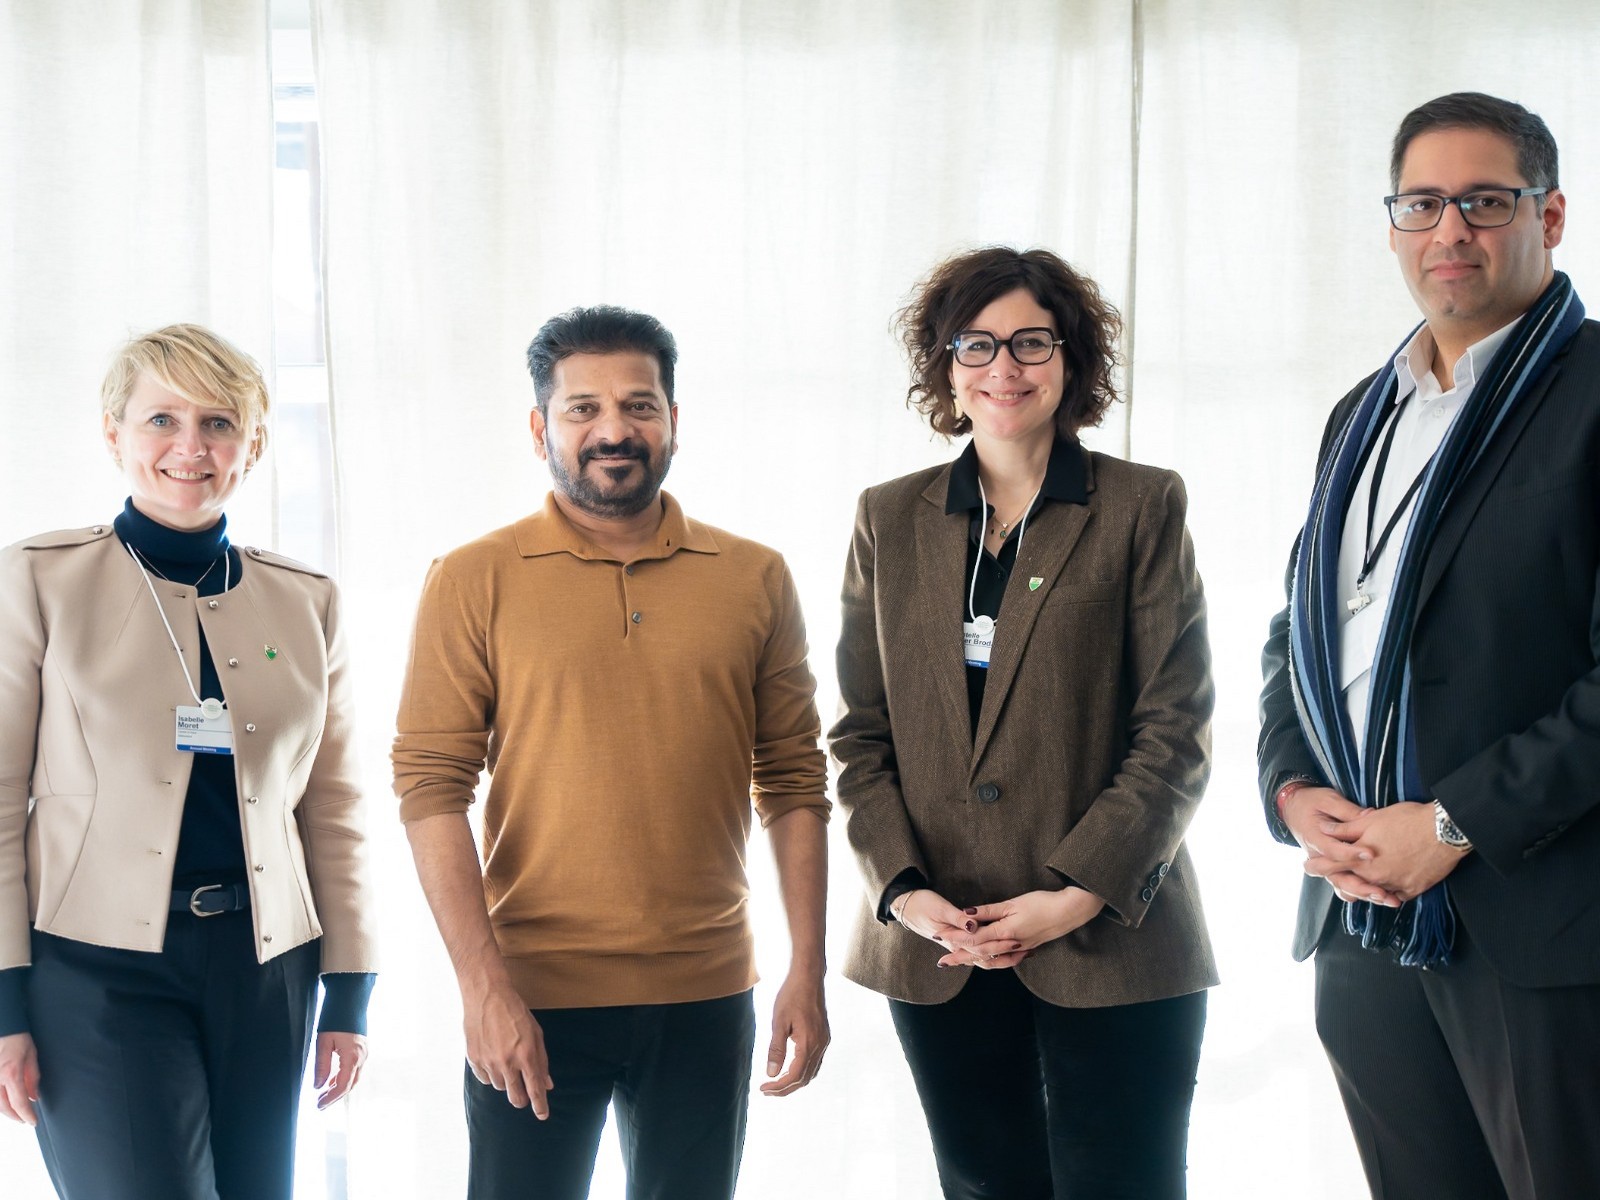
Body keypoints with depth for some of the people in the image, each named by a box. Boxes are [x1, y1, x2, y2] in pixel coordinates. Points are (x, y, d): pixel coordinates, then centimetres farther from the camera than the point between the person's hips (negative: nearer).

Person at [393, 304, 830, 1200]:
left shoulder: (754, 580, 5)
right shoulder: (474, 582, -2)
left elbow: (793, 784, 7)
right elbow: (431, 789, -6)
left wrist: (808, 973, 1)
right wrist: (484, 986, -13)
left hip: (706, 999, 2)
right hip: (533, 1000, -2)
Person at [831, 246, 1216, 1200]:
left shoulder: (1144, 509, 2)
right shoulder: (891, 520, 11)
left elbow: (1178, 733, -3)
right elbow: (863, 735, 10)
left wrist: (1079, 895, -13)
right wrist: (904, 889, -5)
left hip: (1112, 946, -3)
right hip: (938, 950, 3)